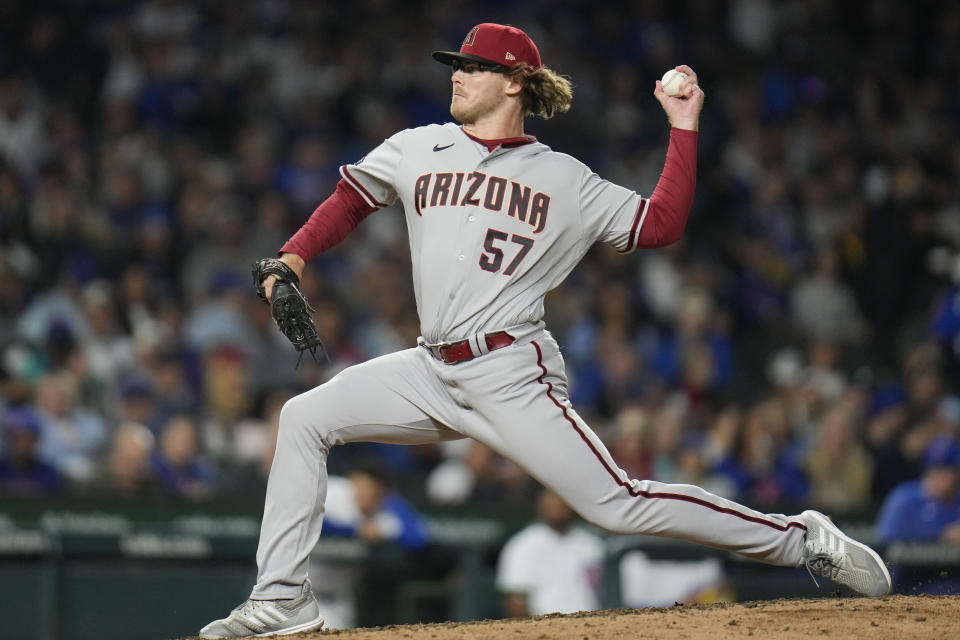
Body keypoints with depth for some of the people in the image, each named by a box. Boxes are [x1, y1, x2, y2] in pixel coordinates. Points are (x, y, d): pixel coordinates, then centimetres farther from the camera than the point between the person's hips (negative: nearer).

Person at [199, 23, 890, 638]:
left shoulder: (565, 179, 5)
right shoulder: (416, 151, 13)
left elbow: (661, 225, 4)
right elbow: (350, 201, 25)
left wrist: (684, 129, 1)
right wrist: (294, 255, 9)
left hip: (511, 375, -4)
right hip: (432, 371, 5)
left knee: (617, 504, -13)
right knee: (305, 418, -7)